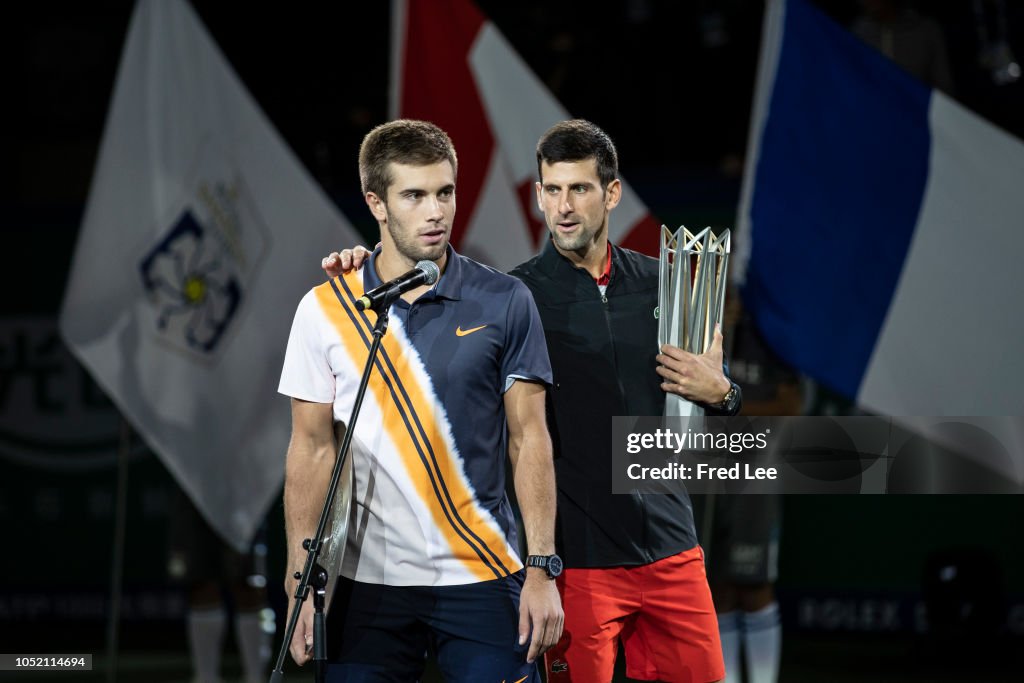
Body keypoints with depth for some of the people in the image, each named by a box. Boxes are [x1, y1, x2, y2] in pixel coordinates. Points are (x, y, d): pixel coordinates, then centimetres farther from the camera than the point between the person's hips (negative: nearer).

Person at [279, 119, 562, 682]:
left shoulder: (505, 303, 1)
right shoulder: (324, 310, 2)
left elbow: (529, 440, 2)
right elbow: (312, 450, 5)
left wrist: (542, 570, -5)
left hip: (483, 580, -1)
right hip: (368, 585, 1)